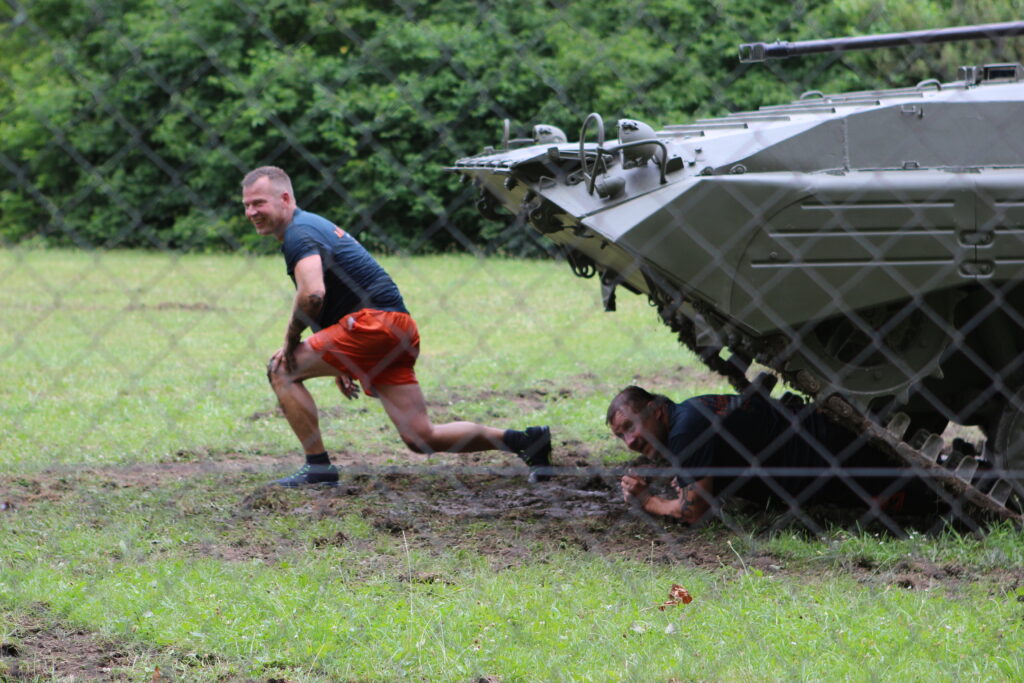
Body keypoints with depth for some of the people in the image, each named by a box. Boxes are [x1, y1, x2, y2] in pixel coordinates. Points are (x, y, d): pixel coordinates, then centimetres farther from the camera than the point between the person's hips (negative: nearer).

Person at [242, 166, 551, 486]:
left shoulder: (299, 233, -9)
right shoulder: (314, 225, 23)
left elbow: (311, 295, -27)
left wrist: (290, 343, -11)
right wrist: (341, 363, 30)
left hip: (375, 321, -10)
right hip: (398, 328, 10)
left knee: (282, 370, -3)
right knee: (422, 437, 7)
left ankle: (318, 467, -4)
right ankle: (527, 440, 9)